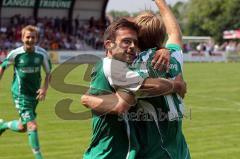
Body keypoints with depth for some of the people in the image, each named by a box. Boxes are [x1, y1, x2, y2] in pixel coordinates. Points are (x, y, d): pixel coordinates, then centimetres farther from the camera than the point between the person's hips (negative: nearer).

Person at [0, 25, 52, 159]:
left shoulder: (42, 54, -7)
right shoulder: (15, 54, -12)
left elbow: (49, 72, 5)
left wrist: (45, 88, -11)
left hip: (35, 94, 4)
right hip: (20, 94, -4)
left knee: (22, 127, 17)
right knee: (32, 126, -15)